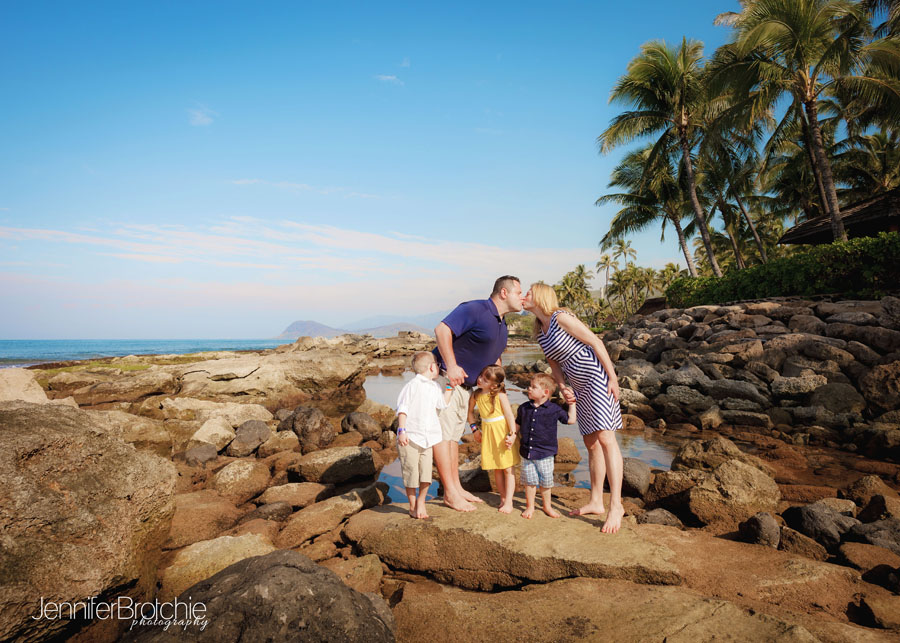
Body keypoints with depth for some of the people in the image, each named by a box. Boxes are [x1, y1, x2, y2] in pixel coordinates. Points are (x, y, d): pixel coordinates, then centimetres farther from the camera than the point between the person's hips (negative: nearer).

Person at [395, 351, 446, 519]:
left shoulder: (435, 388, 13)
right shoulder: (412, 385, -9)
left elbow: (442, 405, 26)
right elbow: (402, 409, -11)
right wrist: (402, 430, -18)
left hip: (428, 439, 6)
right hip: (410, 438, -5)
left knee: (426, 473, 2)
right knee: (411, 473, 3)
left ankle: (421, 501, 26)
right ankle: (412, 505, 24)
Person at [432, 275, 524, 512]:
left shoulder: (502, 327, 14)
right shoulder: (475, 310, -16)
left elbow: (495, 358, 25)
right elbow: (442, 329, -25)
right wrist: (451, 366, -28)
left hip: (465, 384, 10)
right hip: (445, 376, -10)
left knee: (454, 434, 14)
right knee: (443, 433, -6)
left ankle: (457, 488, 22)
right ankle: (450, 493, 0)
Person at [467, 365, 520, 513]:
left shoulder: (500, 395, -16)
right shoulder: (476, 395, -2)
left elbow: (509, 415, -15)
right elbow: (470, 411, 15)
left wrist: (512, 434, -20)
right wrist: (475, 428, 9)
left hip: (503, 434, -5)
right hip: (487, 434, 5)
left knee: (507, 468, 0)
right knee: (496, 469, 12)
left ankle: (508, 502, 6)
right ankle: (503, 498, 24)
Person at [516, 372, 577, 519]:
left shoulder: (554, 409, -6)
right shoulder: (524, 408, 1)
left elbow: (571, 420, 2)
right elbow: (517, 425, 15)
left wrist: (571, 403, -2)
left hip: (545, 453, -2)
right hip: (526, 452, 2)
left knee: (546, 482, 10)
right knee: (529, 481, 9)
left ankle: (547, 506, 31)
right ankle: (530, 506, 26)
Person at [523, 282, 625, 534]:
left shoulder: (561, 318, -13)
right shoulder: (541, 333, 12)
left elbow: (596, 342, -14)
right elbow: (555, 365, 16)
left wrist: (613, 378, -17)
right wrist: (563, 388, -3)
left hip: (598, 378, -9)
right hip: (581, 387, 9)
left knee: (605, 437, -14)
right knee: (591, 443, 11)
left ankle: (616, 505, -12)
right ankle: (596, 501, 18)